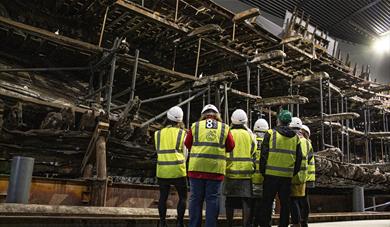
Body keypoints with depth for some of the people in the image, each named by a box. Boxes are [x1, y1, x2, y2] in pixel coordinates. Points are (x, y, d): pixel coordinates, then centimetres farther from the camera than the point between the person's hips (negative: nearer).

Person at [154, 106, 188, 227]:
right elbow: (184, 153, 3)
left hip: (162, 171, 3)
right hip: (178, 171, -3)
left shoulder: (158, 134, 6)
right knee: (183, 197, 11)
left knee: (163, 197, 15)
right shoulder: (182, 133, -1)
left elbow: (159, 151, 13)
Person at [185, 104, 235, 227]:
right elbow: (230, 147, 8)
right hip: (216, 168, 0)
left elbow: (187, 144, 12)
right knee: (212, 199, 6)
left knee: (196, 198, 8)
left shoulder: (195, 126, 6)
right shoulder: (224, 128, 6)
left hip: (197, 167, 1)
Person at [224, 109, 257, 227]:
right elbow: (254, 152, 5)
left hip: (231, 172, 0)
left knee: (230, 201, 10)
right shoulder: (250, 135, 2)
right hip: (247, 172, 1)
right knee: (246, 201, 3)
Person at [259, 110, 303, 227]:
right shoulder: (296, 137, 8)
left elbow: (264, 154, -6)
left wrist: (262, 171, 1)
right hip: (287, 176, 3)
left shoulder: (270, 133, -4)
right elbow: (299, 158, 11)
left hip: (271, 174, -3)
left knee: (267, 203, 5)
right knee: (285, 204, 11)